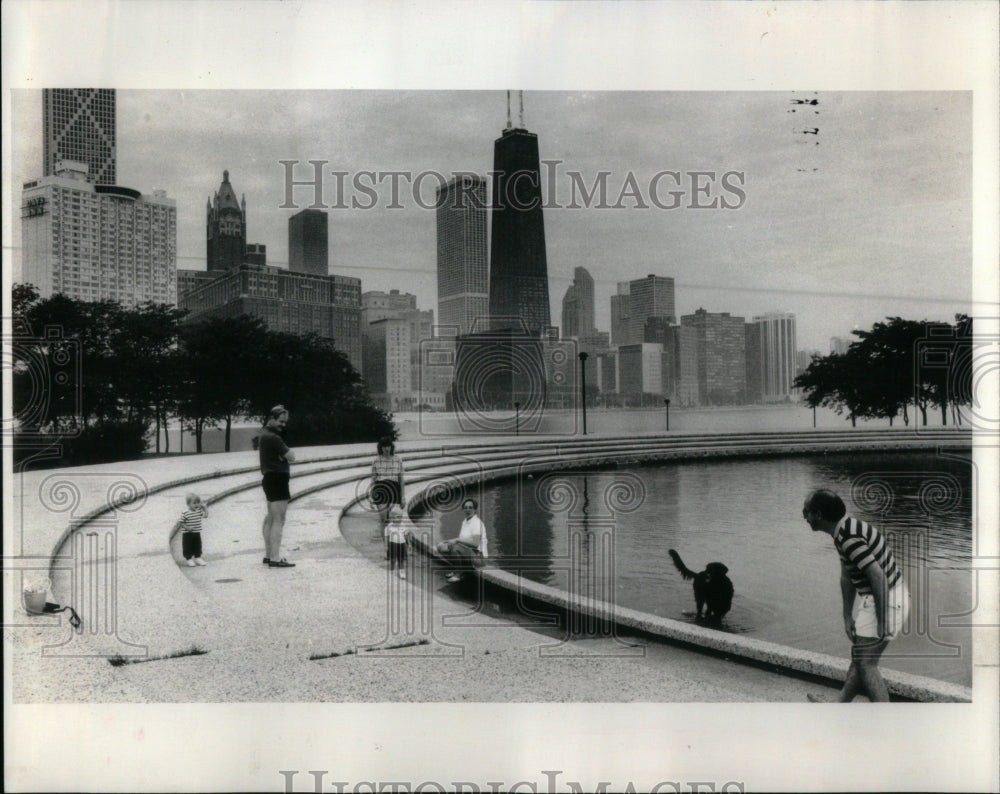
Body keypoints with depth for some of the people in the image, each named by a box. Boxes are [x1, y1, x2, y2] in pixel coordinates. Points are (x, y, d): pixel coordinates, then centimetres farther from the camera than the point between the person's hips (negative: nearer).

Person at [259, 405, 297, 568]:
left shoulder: (264, 435, 14)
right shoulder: (273, 438, -17)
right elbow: (292, 457, -18)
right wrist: (286, 454, 1)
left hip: (270, 479, 11)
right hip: (277, 479, -11)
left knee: (270, 518, 16)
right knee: (278, 519, -11)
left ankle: (268, 555, 24)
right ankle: (275, 559, -13)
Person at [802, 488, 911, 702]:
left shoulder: (849, 537, -25)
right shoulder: (842, 532, 7)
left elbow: (879, 576, -29)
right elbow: (846, 578, 12)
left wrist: (883, 622, -23)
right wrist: (848, 617, 12)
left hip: (887, 599, -10)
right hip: (870, 597, 10)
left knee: (865, 663, -5)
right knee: (860, 655, 19)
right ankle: (840, 709, 32)